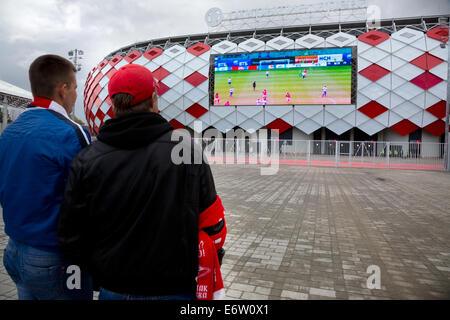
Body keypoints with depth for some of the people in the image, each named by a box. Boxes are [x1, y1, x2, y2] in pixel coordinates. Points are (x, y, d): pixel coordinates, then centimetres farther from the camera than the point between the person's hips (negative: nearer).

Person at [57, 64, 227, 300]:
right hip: (175, 289, -1)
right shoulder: (187, 150, -13)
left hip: (112, 290, 2)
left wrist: (100, 270, 13)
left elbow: (70, 236, -4)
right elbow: (211, 223, -8)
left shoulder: (87, 159, -10)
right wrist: (209, 272, 8)